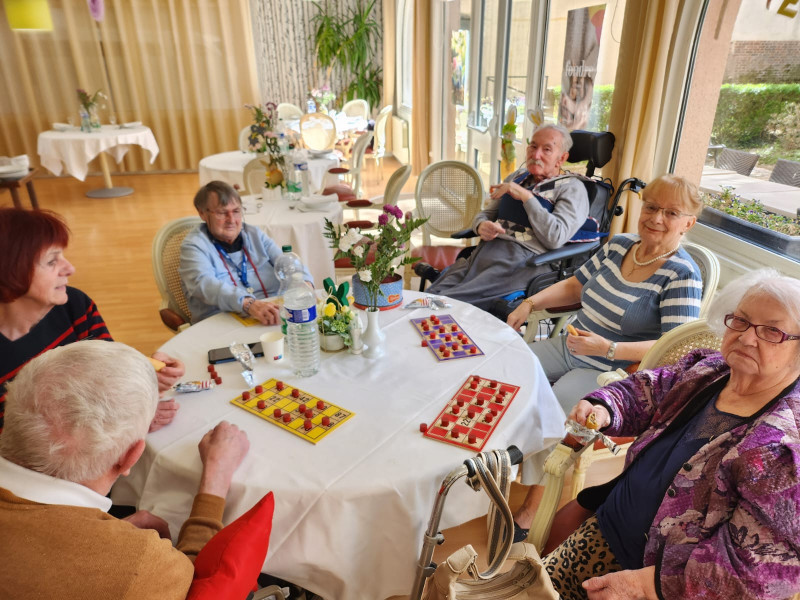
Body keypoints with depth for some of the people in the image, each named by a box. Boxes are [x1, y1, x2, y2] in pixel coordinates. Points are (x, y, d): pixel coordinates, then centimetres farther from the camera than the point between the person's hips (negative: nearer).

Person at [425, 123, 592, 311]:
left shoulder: (571, 188, 6)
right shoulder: (517, 177, 24)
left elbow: (555, 238, -10)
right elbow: (485, 214, 26)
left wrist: (525, 196, -7)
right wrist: (481, 226, 1)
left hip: (525, 259, -6)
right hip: (485, 250, 6)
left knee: (452, 302, -29)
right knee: (429, 295, -20)